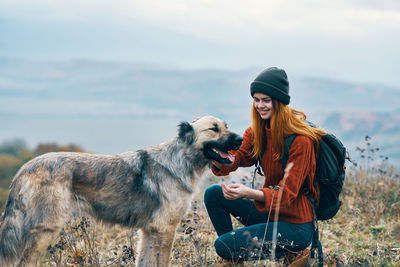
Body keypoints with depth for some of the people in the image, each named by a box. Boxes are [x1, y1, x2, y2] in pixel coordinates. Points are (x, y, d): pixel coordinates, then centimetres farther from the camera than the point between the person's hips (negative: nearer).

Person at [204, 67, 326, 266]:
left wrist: (249, 193, -39)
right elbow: (231, 161, -8)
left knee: (223, 246, -16)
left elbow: (288, 193, -23)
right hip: (269, 211, 8)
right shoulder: (257, 131, 3)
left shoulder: (301, 140, -20)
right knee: (213, 194, -2)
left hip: (295, 225, -8)